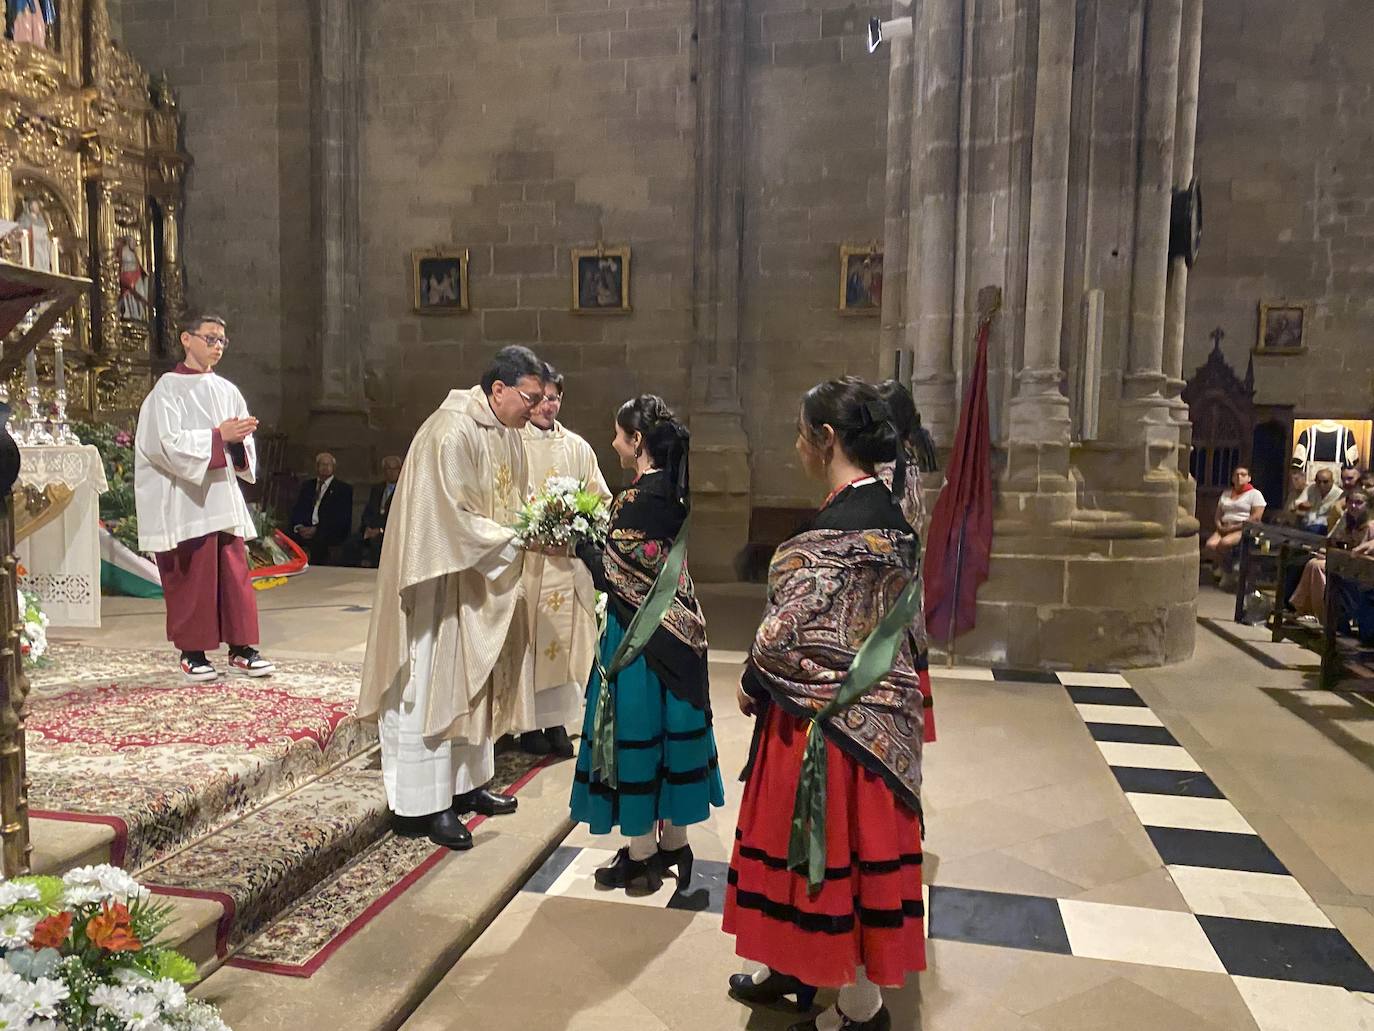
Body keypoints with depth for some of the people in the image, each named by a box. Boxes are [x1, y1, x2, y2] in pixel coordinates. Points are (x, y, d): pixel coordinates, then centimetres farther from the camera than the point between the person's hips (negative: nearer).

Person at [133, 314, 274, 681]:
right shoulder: (168, 389, -3)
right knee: (192, 576, -2)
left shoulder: (227, 390, 14)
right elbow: (168, 443, -14)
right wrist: (218, 436, -16)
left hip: (223, 497, 5)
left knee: (235, 574, 4)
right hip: (186, 500, -5)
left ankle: (241, 648, 8)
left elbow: (243, 444, 14)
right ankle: (192, 652, 8)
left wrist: (239, 438, -8)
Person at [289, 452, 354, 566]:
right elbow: (296, 511, 17)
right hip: (304, 533, 4)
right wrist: (298, 527, -4)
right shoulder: (307, 486, 23)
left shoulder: (344, 489, 8)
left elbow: (342, 518, -2)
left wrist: (317, 529, -11)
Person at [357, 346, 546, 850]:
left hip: (479, 584, 9)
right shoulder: (452, 432, -22)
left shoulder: (506, 432, 7)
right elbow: (453, 518, -25)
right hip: (442, 584, -9)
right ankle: (422, 804, 11)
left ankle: (466, 783, 31)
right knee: (430, 688, 0)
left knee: (472, 683, 17)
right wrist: (519, 541, -22)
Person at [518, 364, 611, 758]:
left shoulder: (577, 447, 13)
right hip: (524, 558, -3)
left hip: (569, 560, 4)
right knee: (526, 640, 0)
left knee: (563, 640, 5)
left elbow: (601, 500, 12)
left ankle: (556, 721, 15)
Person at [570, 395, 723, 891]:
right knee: (668, 728, 16)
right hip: (674, 629, 8)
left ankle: (642, 854, 18)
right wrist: (595, 537, 11)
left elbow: (612, 573, -17)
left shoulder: (635, 500, -20)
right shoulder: (670, 492, 5)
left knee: (636, 731, 4)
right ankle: (674, 842, 30)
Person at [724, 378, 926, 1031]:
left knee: (836, 847, 9)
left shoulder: (841, 528, -25)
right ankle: (797, 967, 41)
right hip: (873, 705, 9)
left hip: (829, 716, -9)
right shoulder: (884, 513, 4)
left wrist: (751, 686, -5)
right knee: (824, 843, 22)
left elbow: (788, 631, -25)